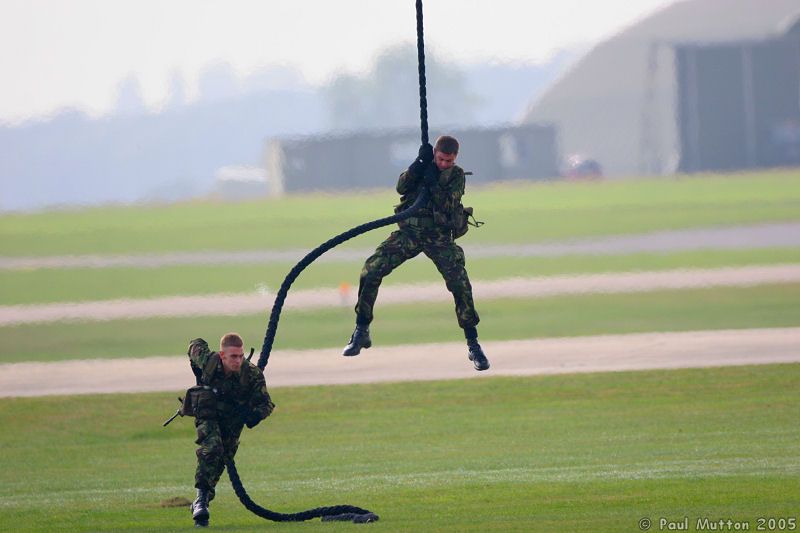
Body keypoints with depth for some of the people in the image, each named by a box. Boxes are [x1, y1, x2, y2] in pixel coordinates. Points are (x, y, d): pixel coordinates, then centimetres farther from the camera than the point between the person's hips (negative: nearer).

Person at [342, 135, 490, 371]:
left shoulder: (456, 175, -2)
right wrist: (420, 163, -21)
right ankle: (361, 332, 2)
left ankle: (473, 345, -4)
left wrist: (433, 183, -26)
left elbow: (448, 206, -14)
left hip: (439, 238, -2)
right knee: (370, 272, -11)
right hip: (408, 233, 2)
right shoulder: (423, 166, 4)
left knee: (460, 285, -16)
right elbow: (401, 187, -11)